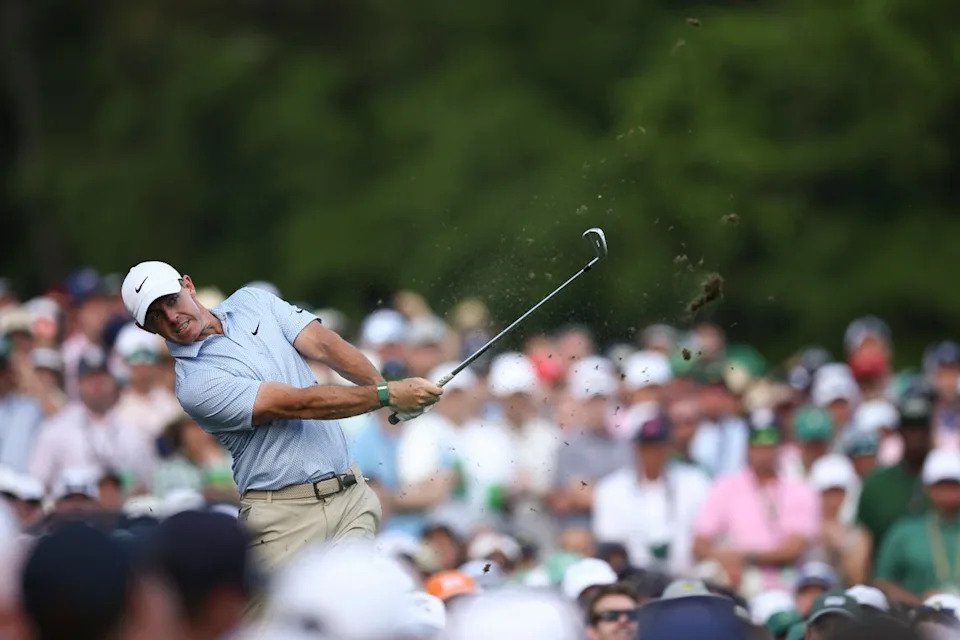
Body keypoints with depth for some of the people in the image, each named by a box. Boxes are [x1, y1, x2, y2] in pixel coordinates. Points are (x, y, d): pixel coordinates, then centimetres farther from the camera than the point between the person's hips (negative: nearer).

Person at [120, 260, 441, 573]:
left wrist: (382, 384, -17)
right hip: (285, 515, -4)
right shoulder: (194, 385, -10)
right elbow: (300, 403, -15)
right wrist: (386, 395, -20)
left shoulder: (252, 301, 12)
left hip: (351, 492, 4)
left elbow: (323, 344, 1)